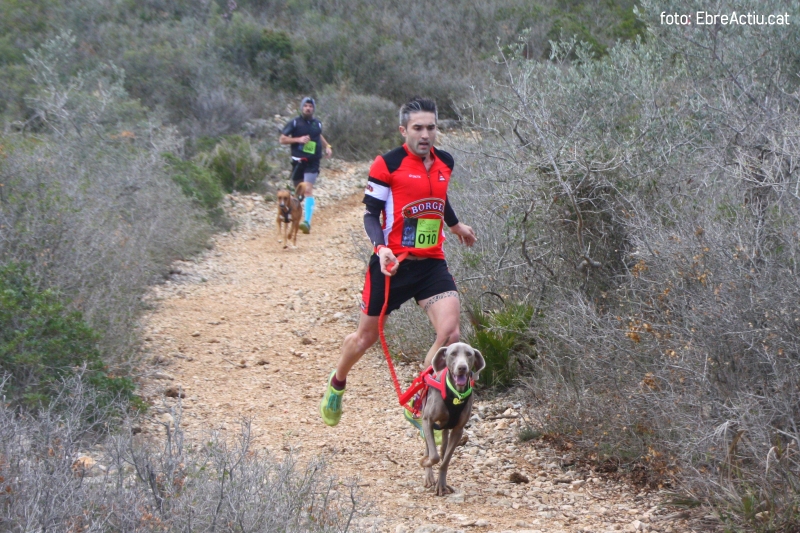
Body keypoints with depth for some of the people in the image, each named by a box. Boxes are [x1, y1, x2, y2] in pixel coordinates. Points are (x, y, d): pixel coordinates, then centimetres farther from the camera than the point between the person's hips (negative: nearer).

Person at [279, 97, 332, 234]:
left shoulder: (317, 124, 9)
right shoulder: (294, 123, -1)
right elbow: (282, 139, -3)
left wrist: (327, 146, 15)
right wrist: (298, 139, -16)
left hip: (313, 162, 0)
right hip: (298, 161, 0)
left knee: (308, 190, -16)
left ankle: (307, 222, -27)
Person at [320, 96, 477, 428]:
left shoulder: (445, 162, 6)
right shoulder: (387, 165, -10)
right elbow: (371, 214, -7)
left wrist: (456, 225, 43)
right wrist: (381, 248, -25)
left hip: (432, 264, 4)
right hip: (393, 264, -4)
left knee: (450, 332, -17)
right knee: (367, 336, 11)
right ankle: (337, 384, 43)